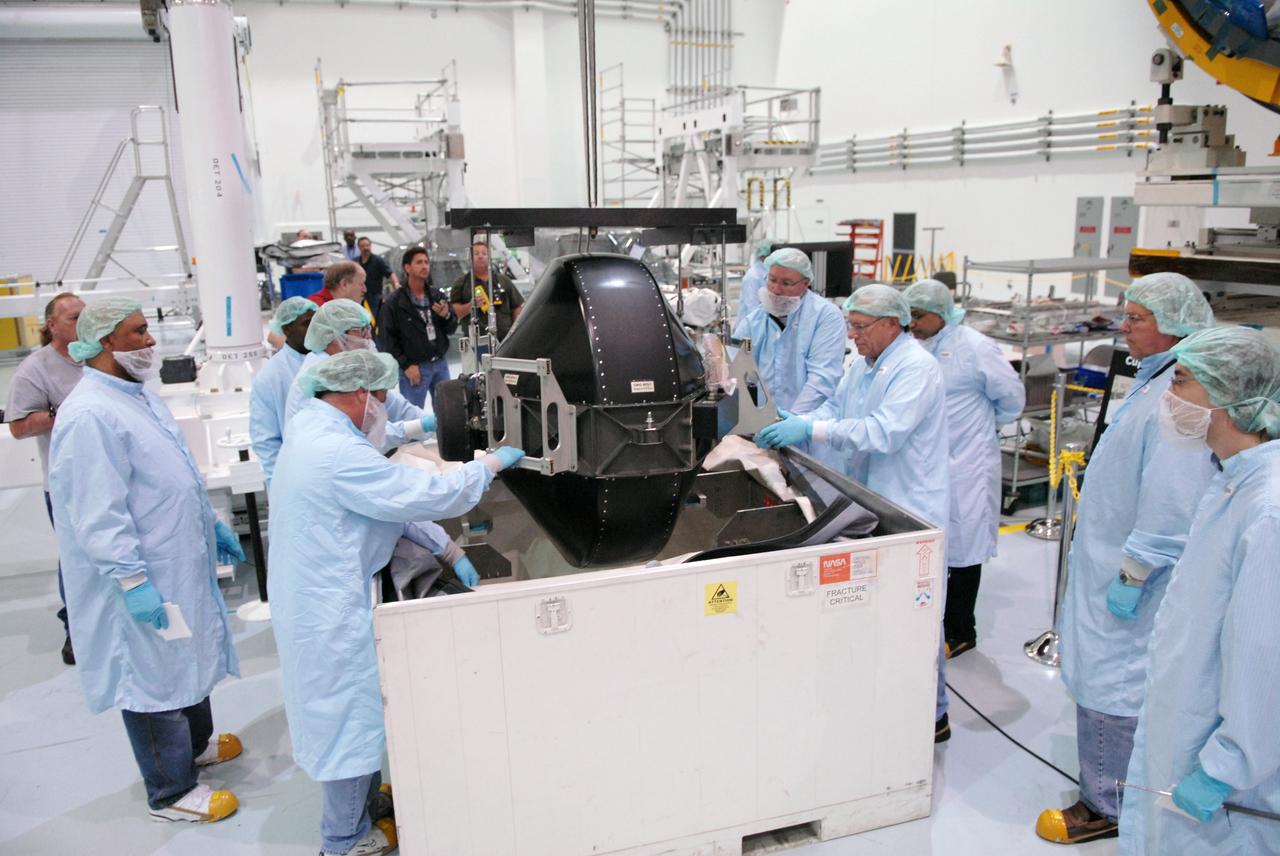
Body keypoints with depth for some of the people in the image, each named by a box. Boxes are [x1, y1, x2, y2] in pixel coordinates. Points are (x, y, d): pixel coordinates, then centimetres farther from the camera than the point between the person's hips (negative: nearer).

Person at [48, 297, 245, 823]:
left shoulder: (139, 395, 9)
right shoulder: (89, 416, -22)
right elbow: (98, 514, -25)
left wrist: (213, 525, 20)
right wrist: (132, 581, -26)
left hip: (179, 562, 10)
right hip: (142, 581, -10)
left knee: (190, 657, 24)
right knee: (153, 673, 5)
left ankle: (196, 744, 45)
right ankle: (170, 792, 21)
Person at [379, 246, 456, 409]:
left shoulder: (438, 296, 8)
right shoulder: (394, 303, -7)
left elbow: (452, 328, 12)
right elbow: (386, 339, -9)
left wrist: (447, 315, -11)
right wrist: (406, 365, -13)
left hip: (441, 363, 5)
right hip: (414, 367, -5)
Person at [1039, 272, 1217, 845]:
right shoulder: (1155, 381, 11)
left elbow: (1173, 505, -27)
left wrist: (1132, 574, -22)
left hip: (1128, 573, -10)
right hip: (1106, 560, 10)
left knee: (1109, 686, 1)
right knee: (1099, 677, 19)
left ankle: (1106, 807, 17)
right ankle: (1106, 790, 35)